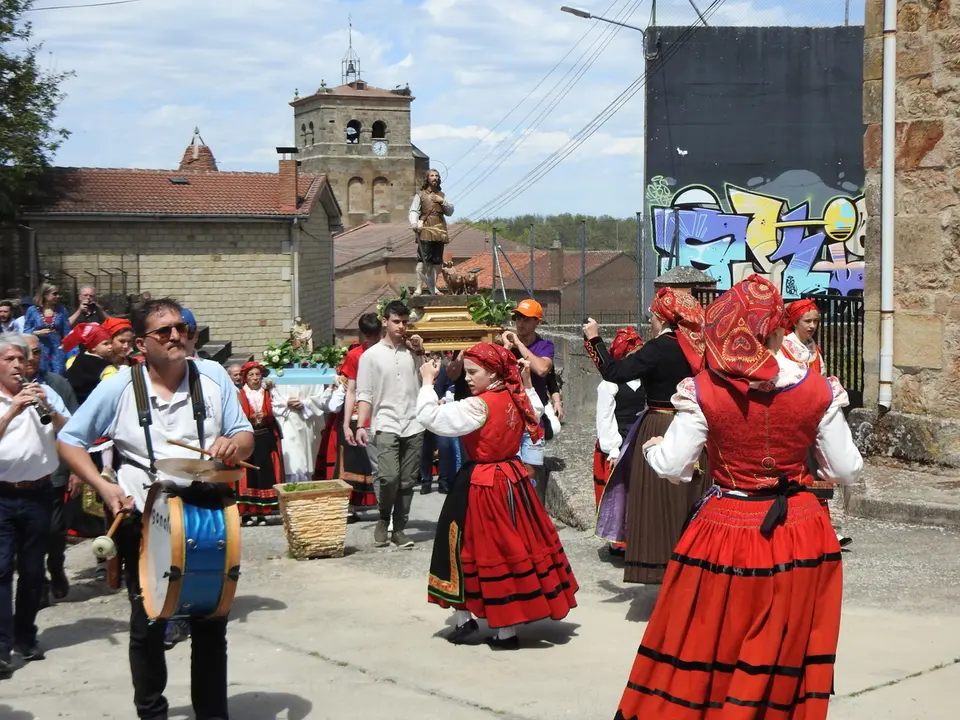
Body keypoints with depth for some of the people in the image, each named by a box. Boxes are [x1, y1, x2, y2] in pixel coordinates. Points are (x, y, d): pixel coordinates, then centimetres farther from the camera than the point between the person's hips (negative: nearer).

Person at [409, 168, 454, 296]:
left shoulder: (441, 195, 21)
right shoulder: (420, 195, 8)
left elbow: (450, 211, 18)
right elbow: (414, 211, -3)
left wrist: (443, 201, 1)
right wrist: (414, 223, -22)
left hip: (439, 231, 5)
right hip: (425, 231, -5)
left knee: (436, 261, 6)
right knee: (422, 260, -14)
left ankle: (432, 287, 14)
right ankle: (419, 288, -17)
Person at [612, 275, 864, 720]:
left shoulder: (703, 391, -12)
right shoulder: (818, 390, -7)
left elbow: (673, 468, -8)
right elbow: (846, 472, -1)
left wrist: (651, 449, 13)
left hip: (726, 534, -1)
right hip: (801, 535, 2)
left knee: (702, 651, 13)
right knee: (785, 656, 15)